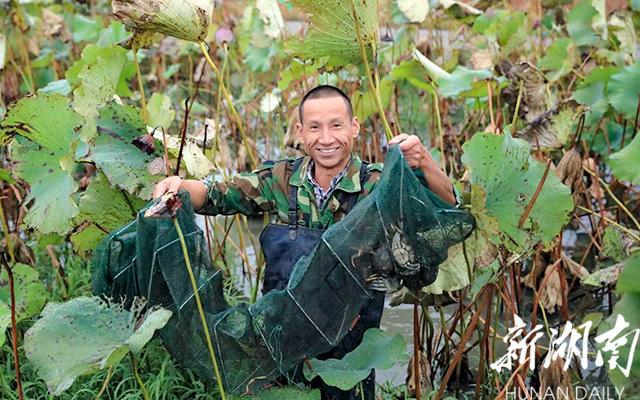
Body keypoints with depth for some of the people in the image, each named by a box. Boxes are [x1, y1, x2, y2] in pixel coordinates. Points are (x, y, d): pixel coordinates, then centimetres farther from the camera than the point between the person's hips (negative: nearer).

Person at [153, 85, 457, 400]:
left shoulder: (377, 185, -13)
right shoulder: (281, 179, -4)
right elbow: (216, 196, 2)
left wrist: (424, 162, -39)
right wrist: (178, 186, -20)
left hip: (350, 349, -2)